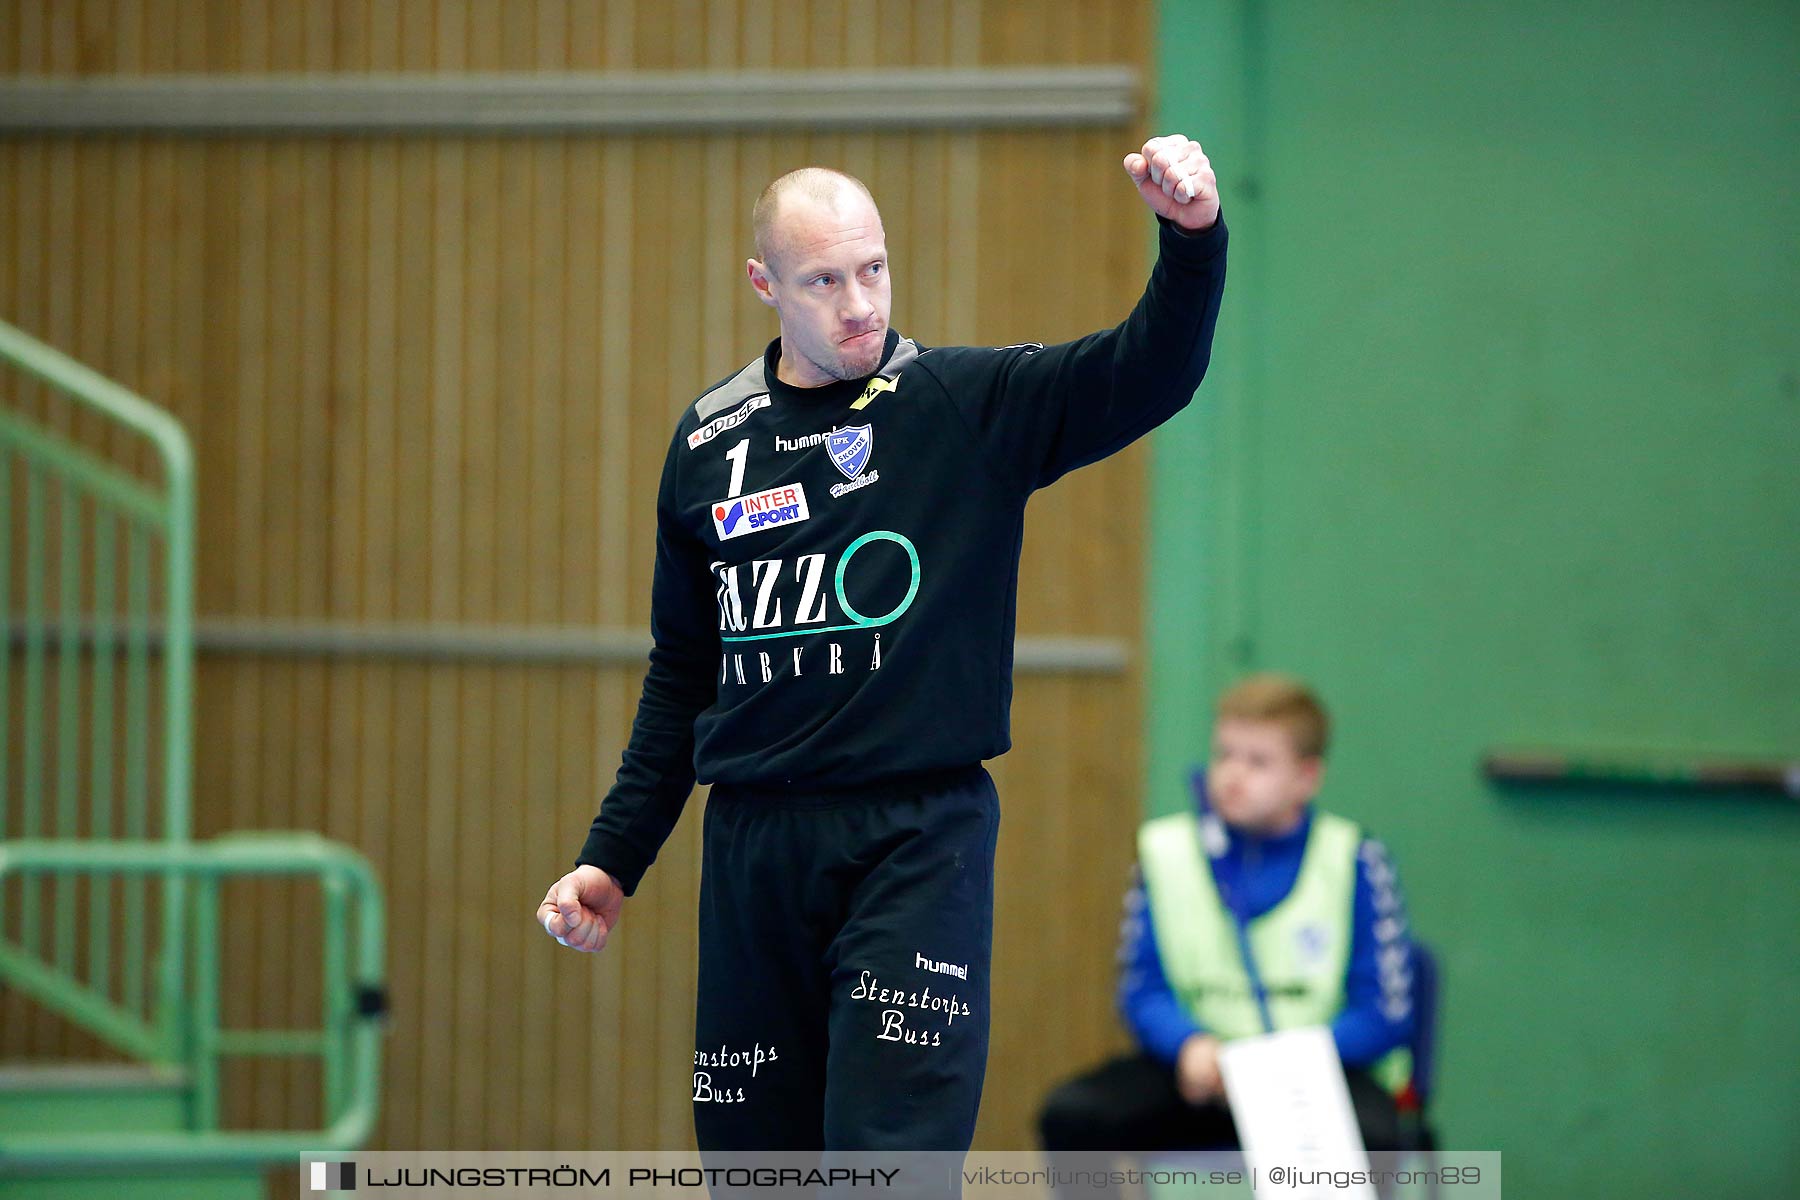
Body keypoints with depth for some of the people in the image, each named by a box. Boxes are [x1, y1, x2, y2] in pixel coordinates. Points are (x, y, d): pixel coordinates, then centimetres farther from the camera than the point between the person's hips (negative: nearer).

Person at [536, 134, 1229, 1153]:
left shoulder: (970, 407, 0)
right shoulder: (709, 443, 10)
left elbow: (1148, 375, -14)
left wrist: (1193, 239, -33)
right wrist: (614, 858, 15)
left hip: (918, 839, -4)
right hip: (754, 845, 4)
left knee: (893, 1156, -15)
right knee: (755, 1152, 7)